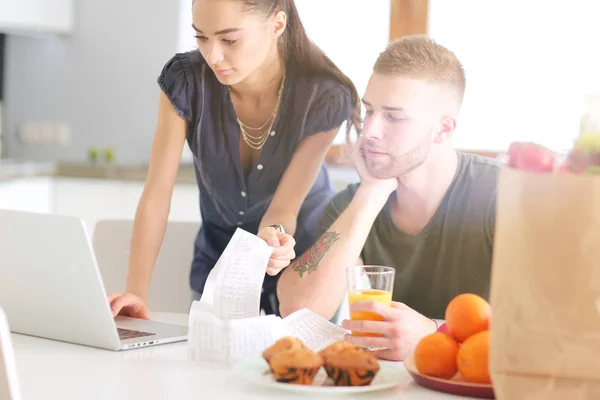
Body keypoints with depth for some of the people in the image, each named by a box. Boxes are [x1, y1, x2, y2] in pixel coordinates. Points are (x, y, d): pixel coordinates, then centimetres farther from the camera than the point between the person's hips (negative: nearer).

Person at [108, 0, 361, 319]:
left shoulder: (325, 98, -23)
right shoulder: (185, 80, -20)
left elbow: (284, 209, -22)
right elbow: (156, 196, -20)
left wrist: (273, 234, -45)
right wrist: (135, 291, -31)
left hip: (302, 259, -1)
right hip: (217, 263, 2)